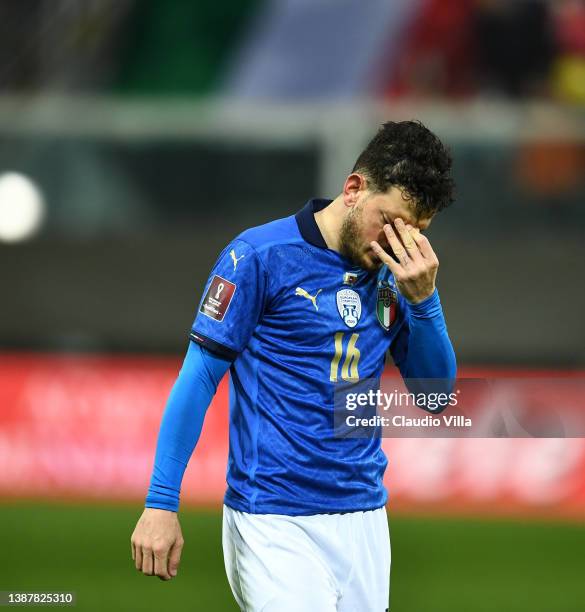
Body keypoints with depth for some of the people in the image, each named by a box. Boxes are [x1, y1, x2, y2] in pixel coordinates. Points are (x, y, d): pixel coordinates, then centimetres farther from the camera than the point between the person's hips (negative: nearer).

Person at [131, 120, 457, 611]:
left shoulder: (395, 273, 7)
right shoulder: (260, 256, -8)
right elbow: (198, 378, -6)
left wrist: (423, 298, -8)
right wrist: (160, 505, -9)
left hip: (364, 517, 5)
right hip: (273, 521, -5)